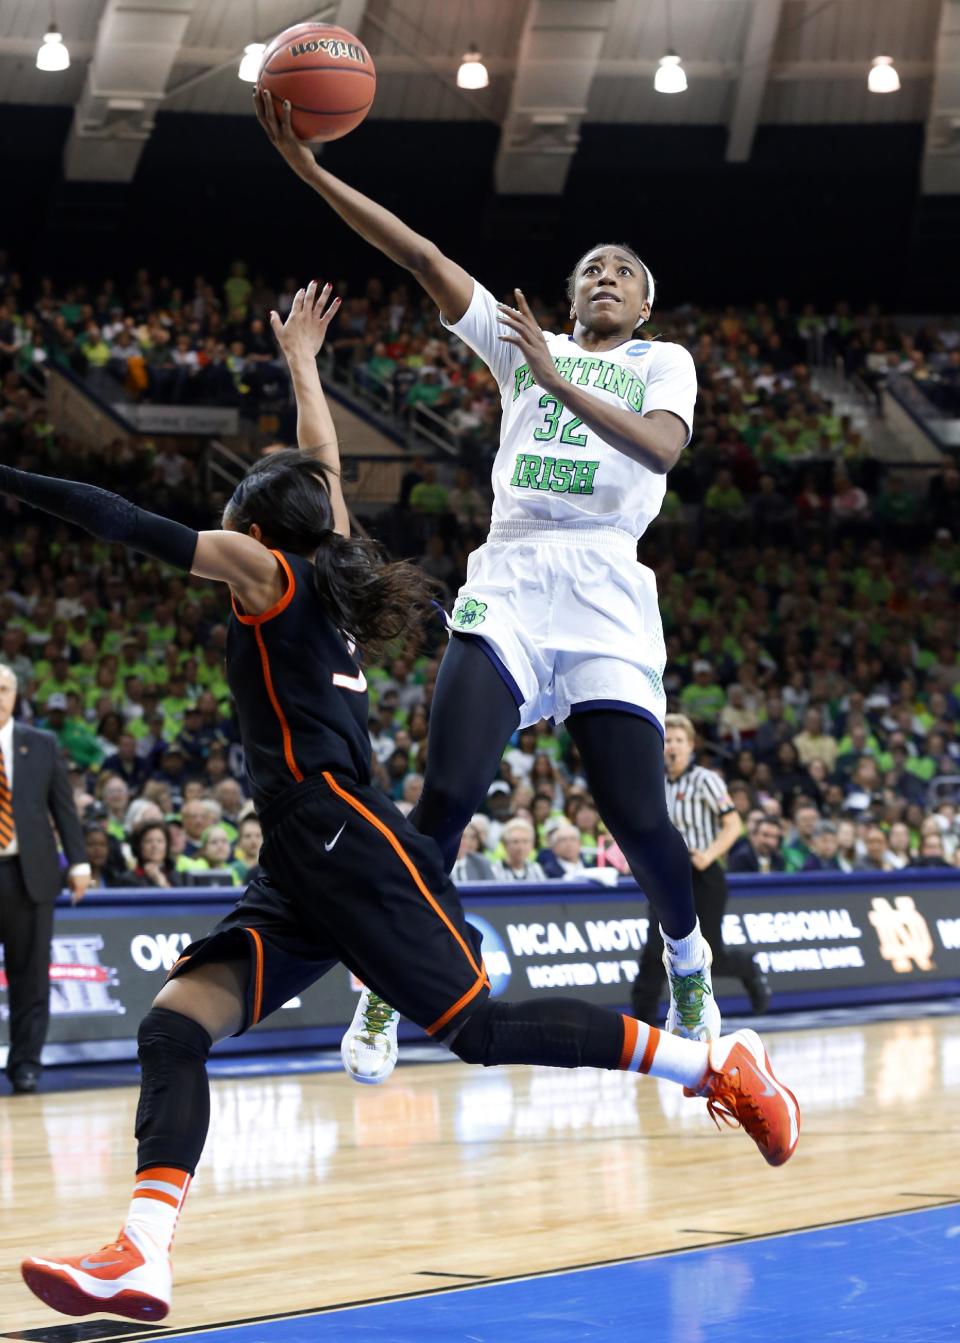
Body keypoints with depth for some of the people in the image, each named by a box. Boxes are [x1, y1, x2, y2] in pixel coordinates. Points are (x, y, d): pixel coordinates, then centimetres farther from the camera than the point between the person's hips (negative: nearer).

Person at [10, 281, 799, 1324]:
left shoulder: (271, 573, 0)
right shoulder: (325, 581, 21)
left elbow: (144, 530, -11)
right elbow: (324, 477, 36)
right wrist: (300, 366, 51)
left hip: (351, 845, -9)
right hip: (299, 879, 9)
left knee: (478, 1029, -9)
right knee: (174, 1025, -8)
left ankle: (719, 1063, 2)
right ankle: (142, 1256, -24)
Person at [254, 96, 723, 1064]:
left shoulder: (663, 362, 12)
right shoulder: (522, 338, 19)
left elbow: (662, 448, -11)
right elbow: (424, 258, 9)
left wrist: (556, 379, -19)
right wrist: (309, 169, 0)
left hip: (606, 600, -2)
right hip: (506, 591, 2)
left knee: (639, 819, -6)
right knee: (448, 791, -16)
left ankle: (689, 962, 24)